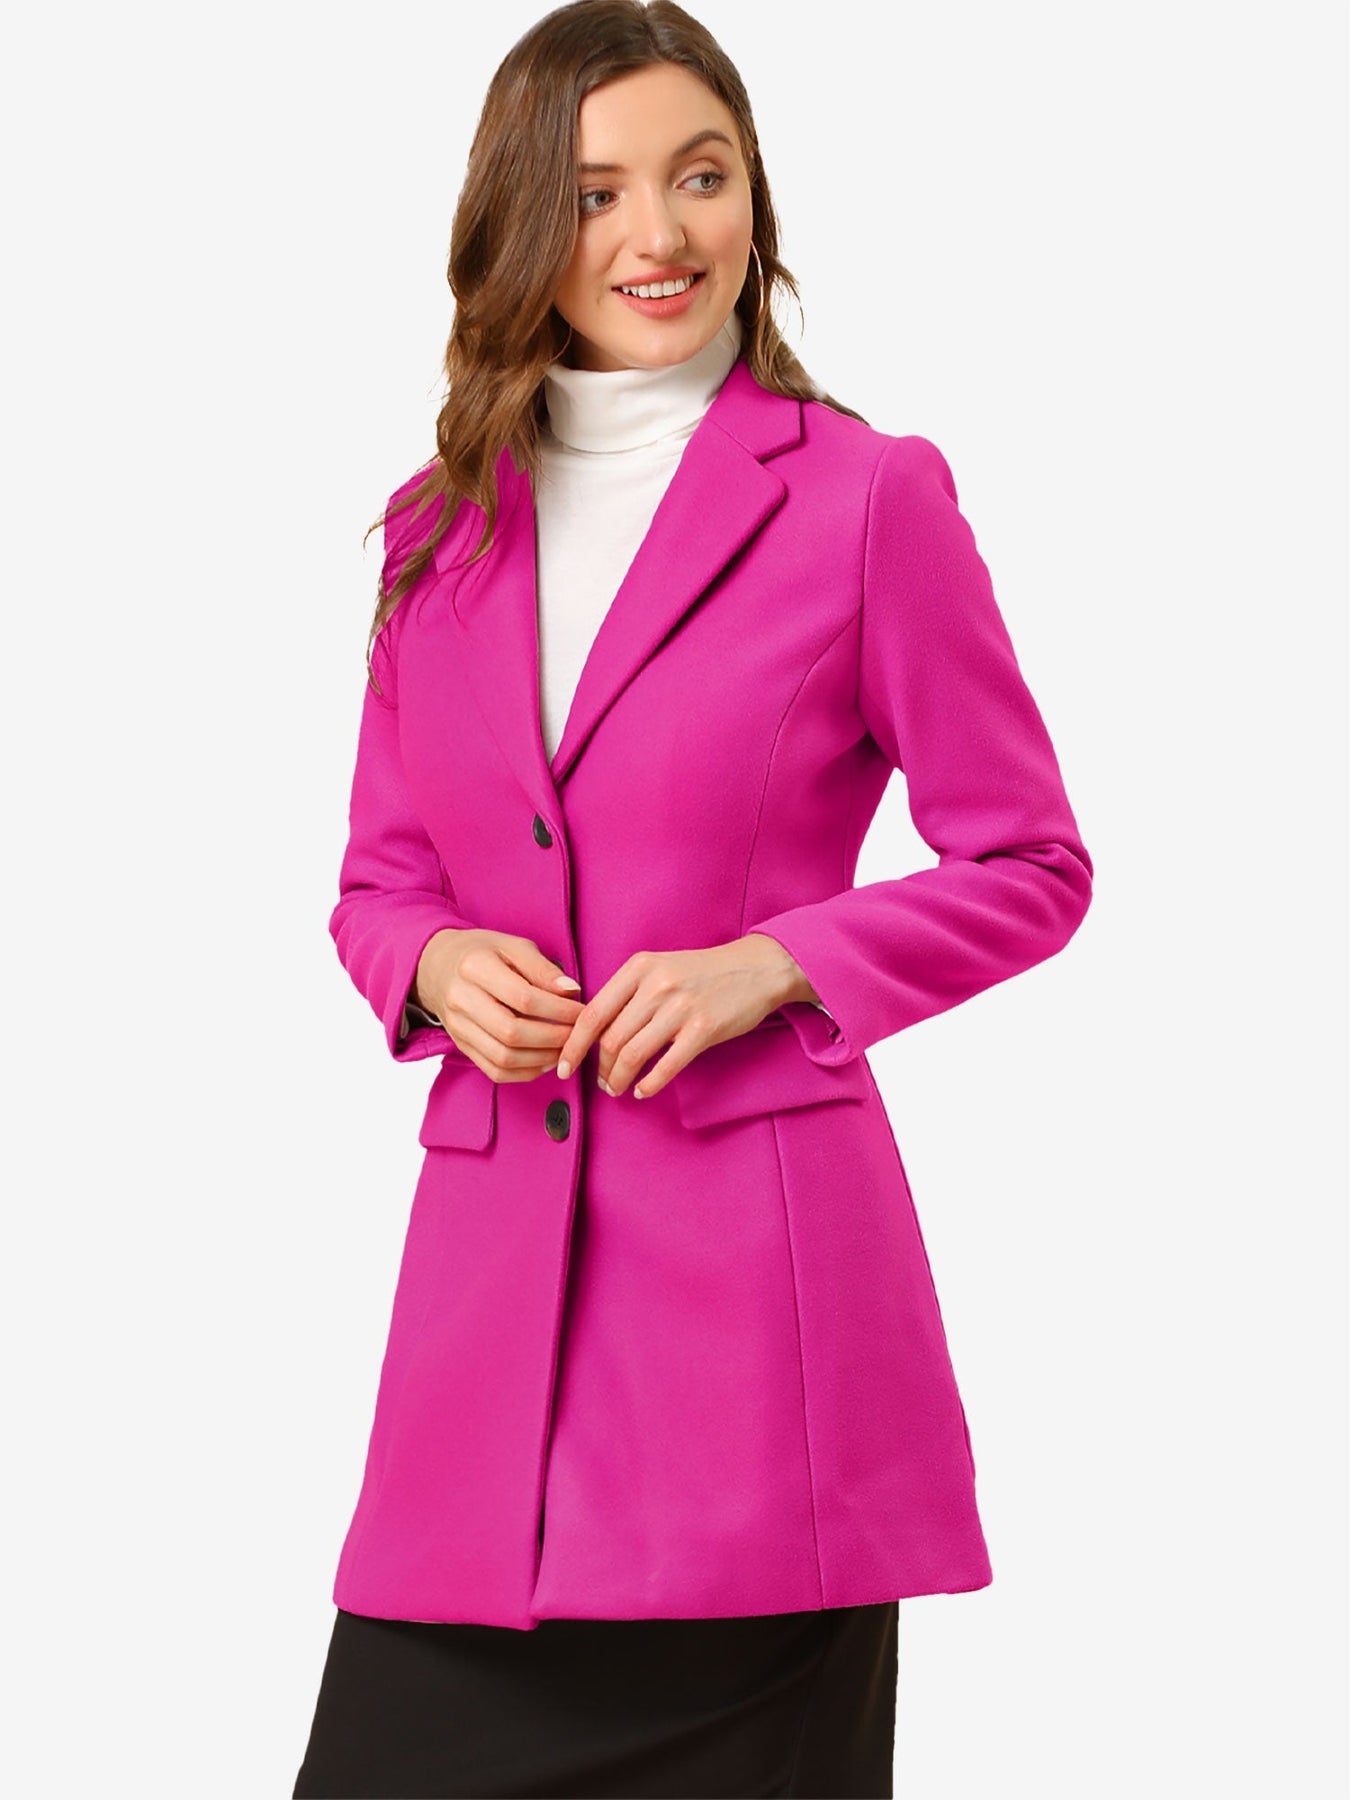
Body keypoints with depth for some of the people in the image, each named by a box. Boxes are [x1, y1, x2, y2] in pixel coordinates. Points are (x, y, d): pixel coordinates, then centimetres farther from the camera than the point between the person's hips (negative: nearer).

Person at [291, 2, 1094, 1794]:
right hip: (495, 1252, 4)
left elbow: (1032, 869, 2)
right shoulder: (442, 525, 12)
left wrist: (769, 964, -12)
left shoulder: (866, 494, -1)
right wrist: (438, 965, -4)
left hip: (761, 1256, -4)